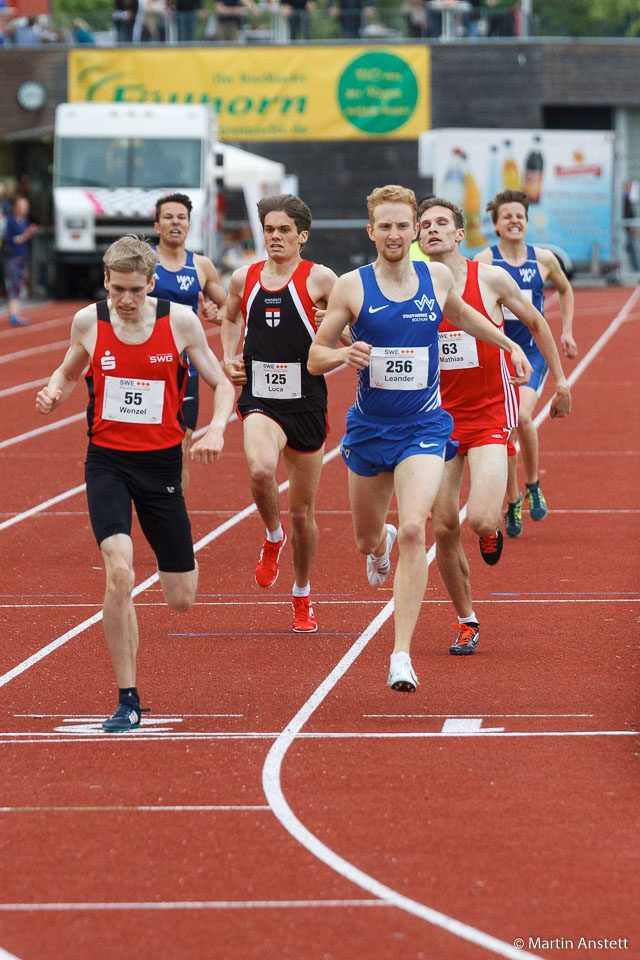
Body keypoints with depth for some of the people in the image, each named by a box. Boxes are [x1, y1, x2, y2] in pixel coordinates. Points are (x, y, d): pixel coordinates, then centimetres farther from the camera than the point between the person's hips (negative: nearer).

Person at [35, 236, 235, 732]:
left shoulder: (180, 321, -6)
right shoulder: (88, 321, -3)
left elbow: (221, 383, 4)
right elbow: (69, 372, 17)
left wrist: (216, 430, -15)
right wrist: (54, 392, -7)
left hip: (162, 463, 1)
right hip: (107, 462, -1)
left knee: (181, 601, 6)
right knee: (119, 573, -24)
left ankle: (182, 563, 47)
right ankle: (128, 701, -13)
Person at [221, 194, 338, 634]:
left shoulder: (318, 279, -5)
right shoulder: (244, 279, 6)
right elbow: (231, 318, 26)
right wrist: (229, 358, 11)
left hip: (306, 403, -1)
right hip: (260, 400, 1)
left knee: (303, 511, 8)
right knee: (261, 470, -31)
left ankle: (303, 598, 30)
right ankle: (273, 538, 1)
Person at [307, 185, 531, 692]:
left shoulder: (437, 277, -1)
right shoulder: (351, 287, -7)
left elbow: (461, 313, 24)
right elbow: (315, 358, -3)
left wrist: (509, 344, 23)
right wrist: (345, 355, -23)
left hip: (423, 427, -1)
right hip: (369, 427, 1)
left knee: (413, 530, -21)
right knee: (367, 540, 16)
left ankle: (402, 655, -20)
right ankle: (380, 544, 58)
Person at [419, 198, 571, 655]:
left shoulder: (491, 279, -5)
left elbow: (536, 323, 10)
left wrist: (560, 380, 11)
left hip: (490, 415, -2)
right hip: (440, 418, 2)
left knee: (481, 521, -20)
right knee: (444, 528, -2)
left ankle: (493, 532, 20)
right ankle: (467, 621, 17)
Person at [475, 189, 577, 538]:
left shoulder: (543, 259, 1)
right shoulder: (484, 261, -6)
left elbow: (565, 290, 21)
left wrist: (566, 332, 14)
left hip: (534, 352, 0)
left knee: (522, 417, -22)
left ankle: (533, 484, 1)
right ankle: (512, 502, 20)